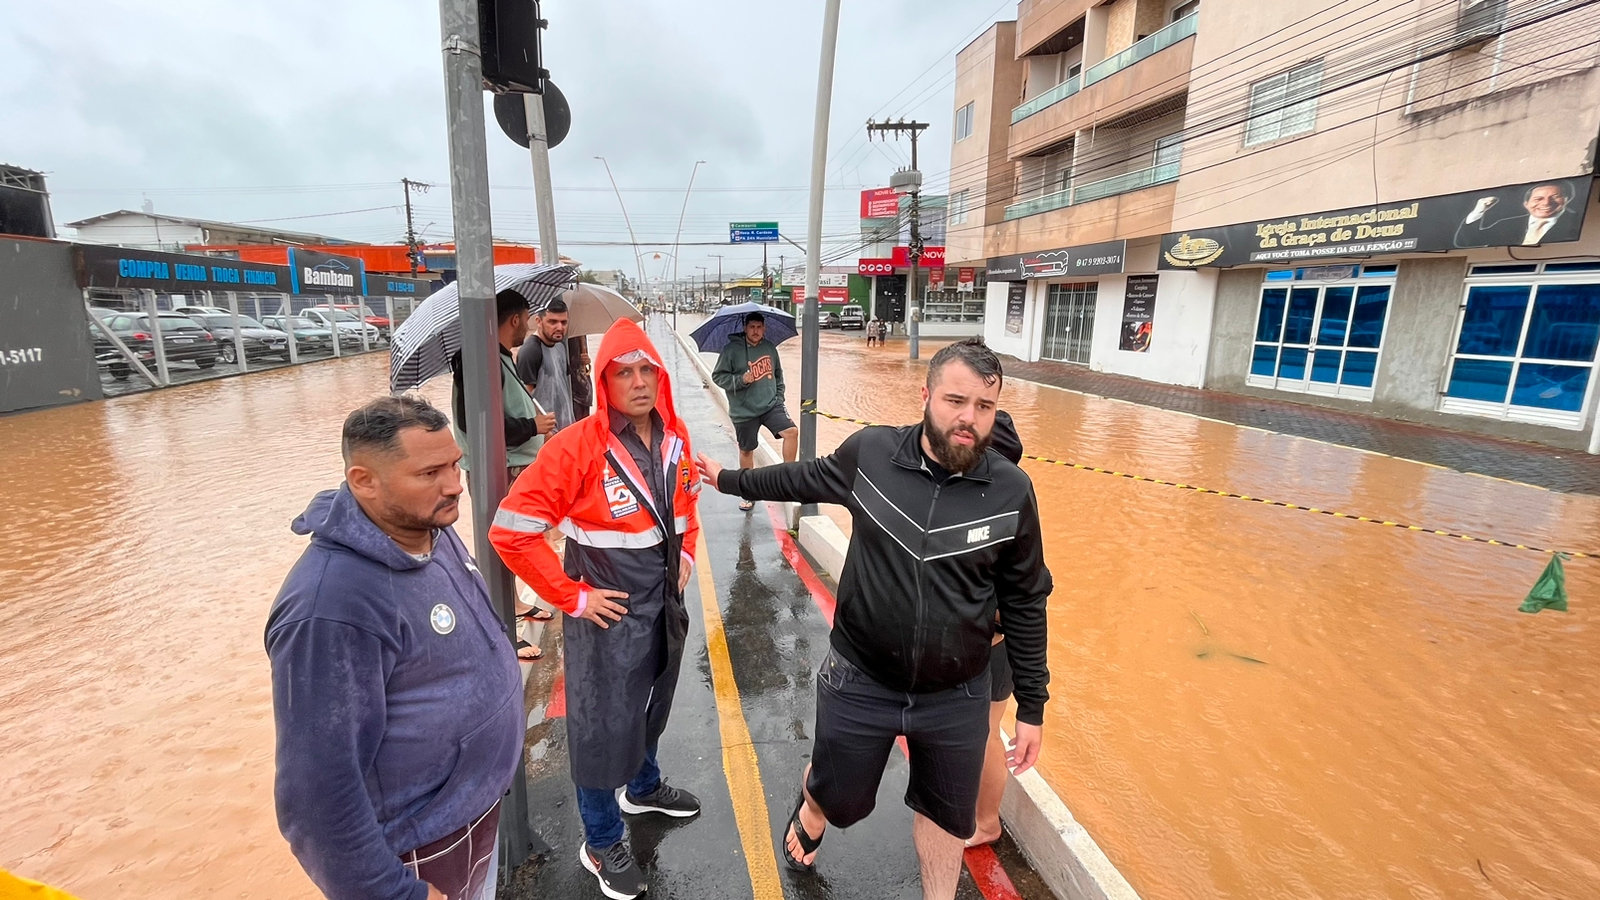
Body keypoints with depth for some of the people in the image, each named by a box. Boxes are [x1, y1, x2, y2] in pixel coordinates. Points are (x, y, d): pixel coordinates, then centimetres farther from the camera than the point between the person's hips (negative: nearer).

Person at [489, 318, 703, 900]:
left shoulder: (674, 436, -3)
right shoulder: (577, 446, -23)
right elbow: (510, 531, -23)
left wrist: (685, 553, 6)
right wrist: (571, 596, -18)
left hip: (665, 602, 6)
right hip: (607, 612, -6)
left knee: (650, 706, 26)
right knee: (603, 725, 11)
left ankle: (643, 787, 54)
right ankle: (601, 844, 36)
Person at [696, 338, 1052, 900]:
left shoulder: (1012, 491, -14)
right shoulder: (870, 452, -15)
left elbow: (1024, 604, -3)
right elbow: (807, 478, 6)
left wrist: (1031, 707, 2)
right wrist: (731, 480, 17)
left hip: (957, 697, 1)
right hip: (859, 682, 0)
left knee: (946, 816, 22)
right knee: (837, 798, 23)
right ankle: (810, 810, 60)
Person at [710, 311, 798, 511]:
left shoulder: (770, 348, 5)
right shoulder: (731, 349, -8)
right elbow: (718, 376, -7)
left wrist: (779, 397, 10)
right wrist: (741, 380, -20)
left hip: (771, 405, 3)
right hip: (744, 411, -3)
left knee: (792, 431, -17)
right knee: (746, 451, 8)